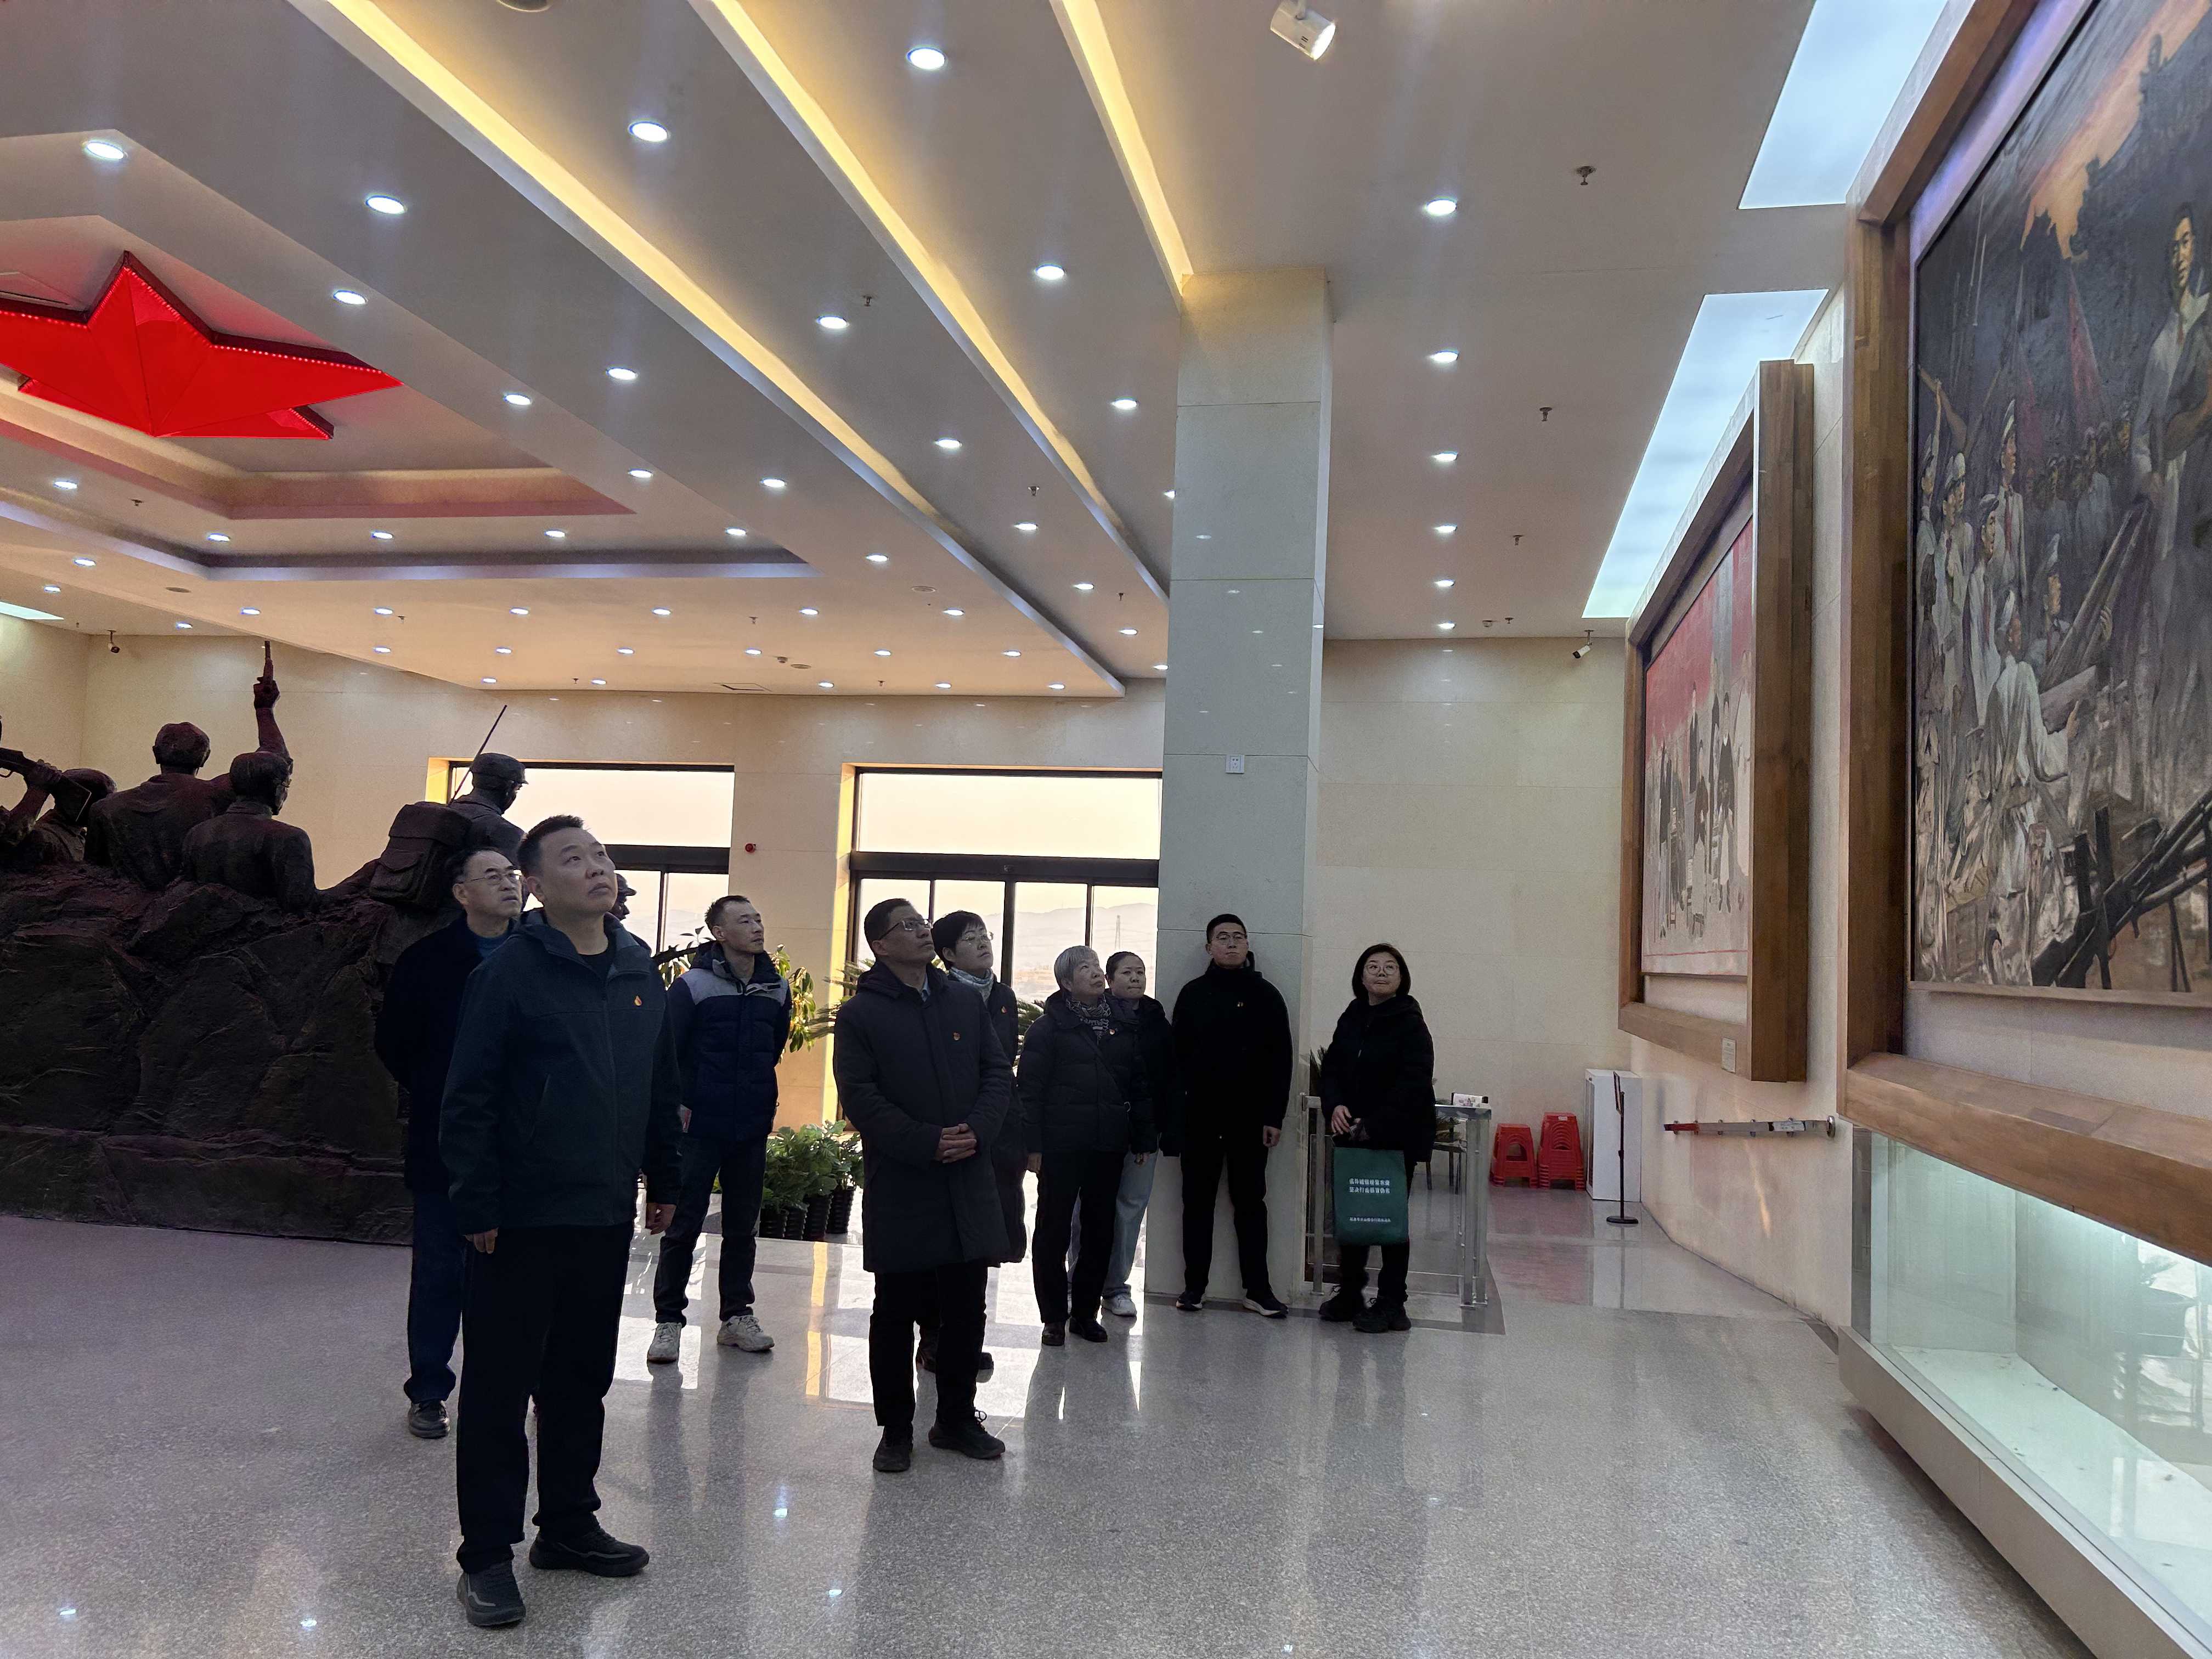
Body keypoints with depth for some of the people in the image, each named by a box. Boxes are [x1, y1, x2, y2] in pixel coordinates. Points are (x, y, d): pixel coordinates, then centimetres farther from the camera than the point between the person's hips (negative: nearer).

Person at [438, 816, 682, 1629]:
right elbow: (469, 1098, -13)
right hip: (521, 1222, -6)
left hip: (606, 1218, 6)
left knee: (582, 1379, 17)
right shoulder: (509, 972, -11)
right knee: (499, 1387, 4)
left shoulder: (640, 973, 7)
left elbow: (662, 1088, 15)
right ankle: (487, 1554, 16)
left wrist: (664, 1181, 15)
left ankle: (569, 1524, 32)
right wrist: (478, 1205, -15)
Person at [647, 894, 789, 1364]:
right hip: (699, 1127, -4)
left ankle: (737, 1316, 23)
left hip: (752, 1131, 5)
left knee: (743, 1227, 12)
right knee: (683, 1227, 1)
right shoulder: (694, 984, -10)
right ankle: (668, 1321, 11)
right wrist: (677, 1102, -8)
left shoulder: (776, 988, 4)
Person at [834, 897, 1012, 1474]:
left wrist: (976, 1132, -10)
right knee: (896, 1311, 7)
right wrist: (928, 1144, -17)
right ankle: (896, 1429, 21)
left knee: (966, 1307, 11)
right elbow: (861, 1097, -11)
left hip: (969, 1183, 4)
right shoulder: (860, 1014, -4)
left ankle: (957, 1419, 26)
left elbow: (998, 1074, 7)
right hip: (899, 1187, -4)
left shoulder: (966, 1002, 9)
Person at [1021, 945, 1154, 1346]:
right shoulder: (1049, 1027, -3)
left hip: (1108, 1147, 4)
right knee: (1054, 1229, 4)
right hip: (1061, 1146, -4)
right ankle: (1054, 1316, 15)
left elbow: (1140, 1084, 12)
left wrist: (1144, 1138, 8)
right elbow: (1030, 1088, -5)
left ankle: (1085, 1312, 21)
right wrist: (1033, 1146, -11)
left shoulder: (1123, 1025, 10)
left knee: (1101, 1230, 9)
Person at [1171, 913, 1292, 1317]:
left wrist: (1274, 1116, -6)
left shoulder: (1265, 995, 3)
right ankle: (1194, 1285, 15)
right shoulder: (1193, 994, 6)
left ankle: (1258, 1288, 11)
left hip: (1250, 1117, -1)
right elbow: (1177, 1056, 4)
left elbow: (1280, 1060, 0)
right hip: (1199, 1116, 1)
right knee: (1198, 1201, 7)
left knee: (1250, 1202, 6)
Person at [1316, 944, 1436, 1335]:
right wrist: (1335, 1105, -10)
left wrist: (1375, 1126, -20)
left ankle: (1391, 1304, 12)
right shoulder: (1351, 1019, 10)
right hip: (1353, 1135, 6)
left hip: (1398, 1137, -6)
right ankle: (1349, 1293, 24)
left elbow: (1413, 1083, -17)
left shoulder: (1410, 1023, -9)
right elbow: (1332, 1068, 10)